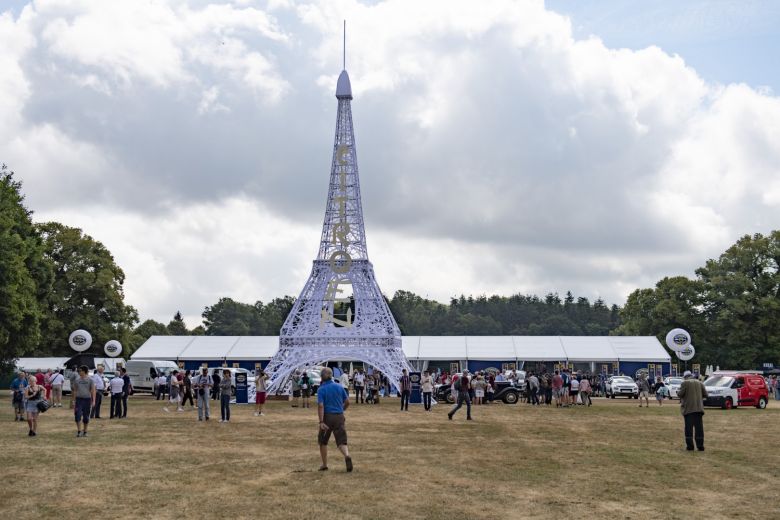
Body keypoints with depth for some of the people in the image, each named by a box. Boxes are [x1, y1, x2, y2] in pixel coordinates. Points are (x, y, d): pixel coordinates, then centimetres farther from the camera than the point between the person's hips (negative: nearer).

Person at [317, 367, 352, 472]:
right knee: (341, 441, 1)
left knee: (322, 441, 16)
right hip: (339, 417, 3)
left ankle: (324, 465, 20)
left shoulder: (321, 389, -7)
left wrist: (321, 422, -19)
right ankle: (347, 456, -29)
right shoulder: (339, 387, 5)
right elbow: (347, 402, 9)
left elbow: (320, 406, -16)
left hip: (327, 417, -3)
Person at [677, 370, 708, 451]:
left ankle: (690, 446, -1)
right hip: (699, 408, 4)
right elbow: (705, 394, 9)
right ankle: (700, 446, 5)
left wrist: (678, 392, 12)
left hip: (688, 409, -4)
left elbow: (680, 394, -10)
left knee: (689, 427, 0)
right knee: (699, 427, 6)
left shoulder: (685, 383, -5)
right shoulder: (700, 383, 10)